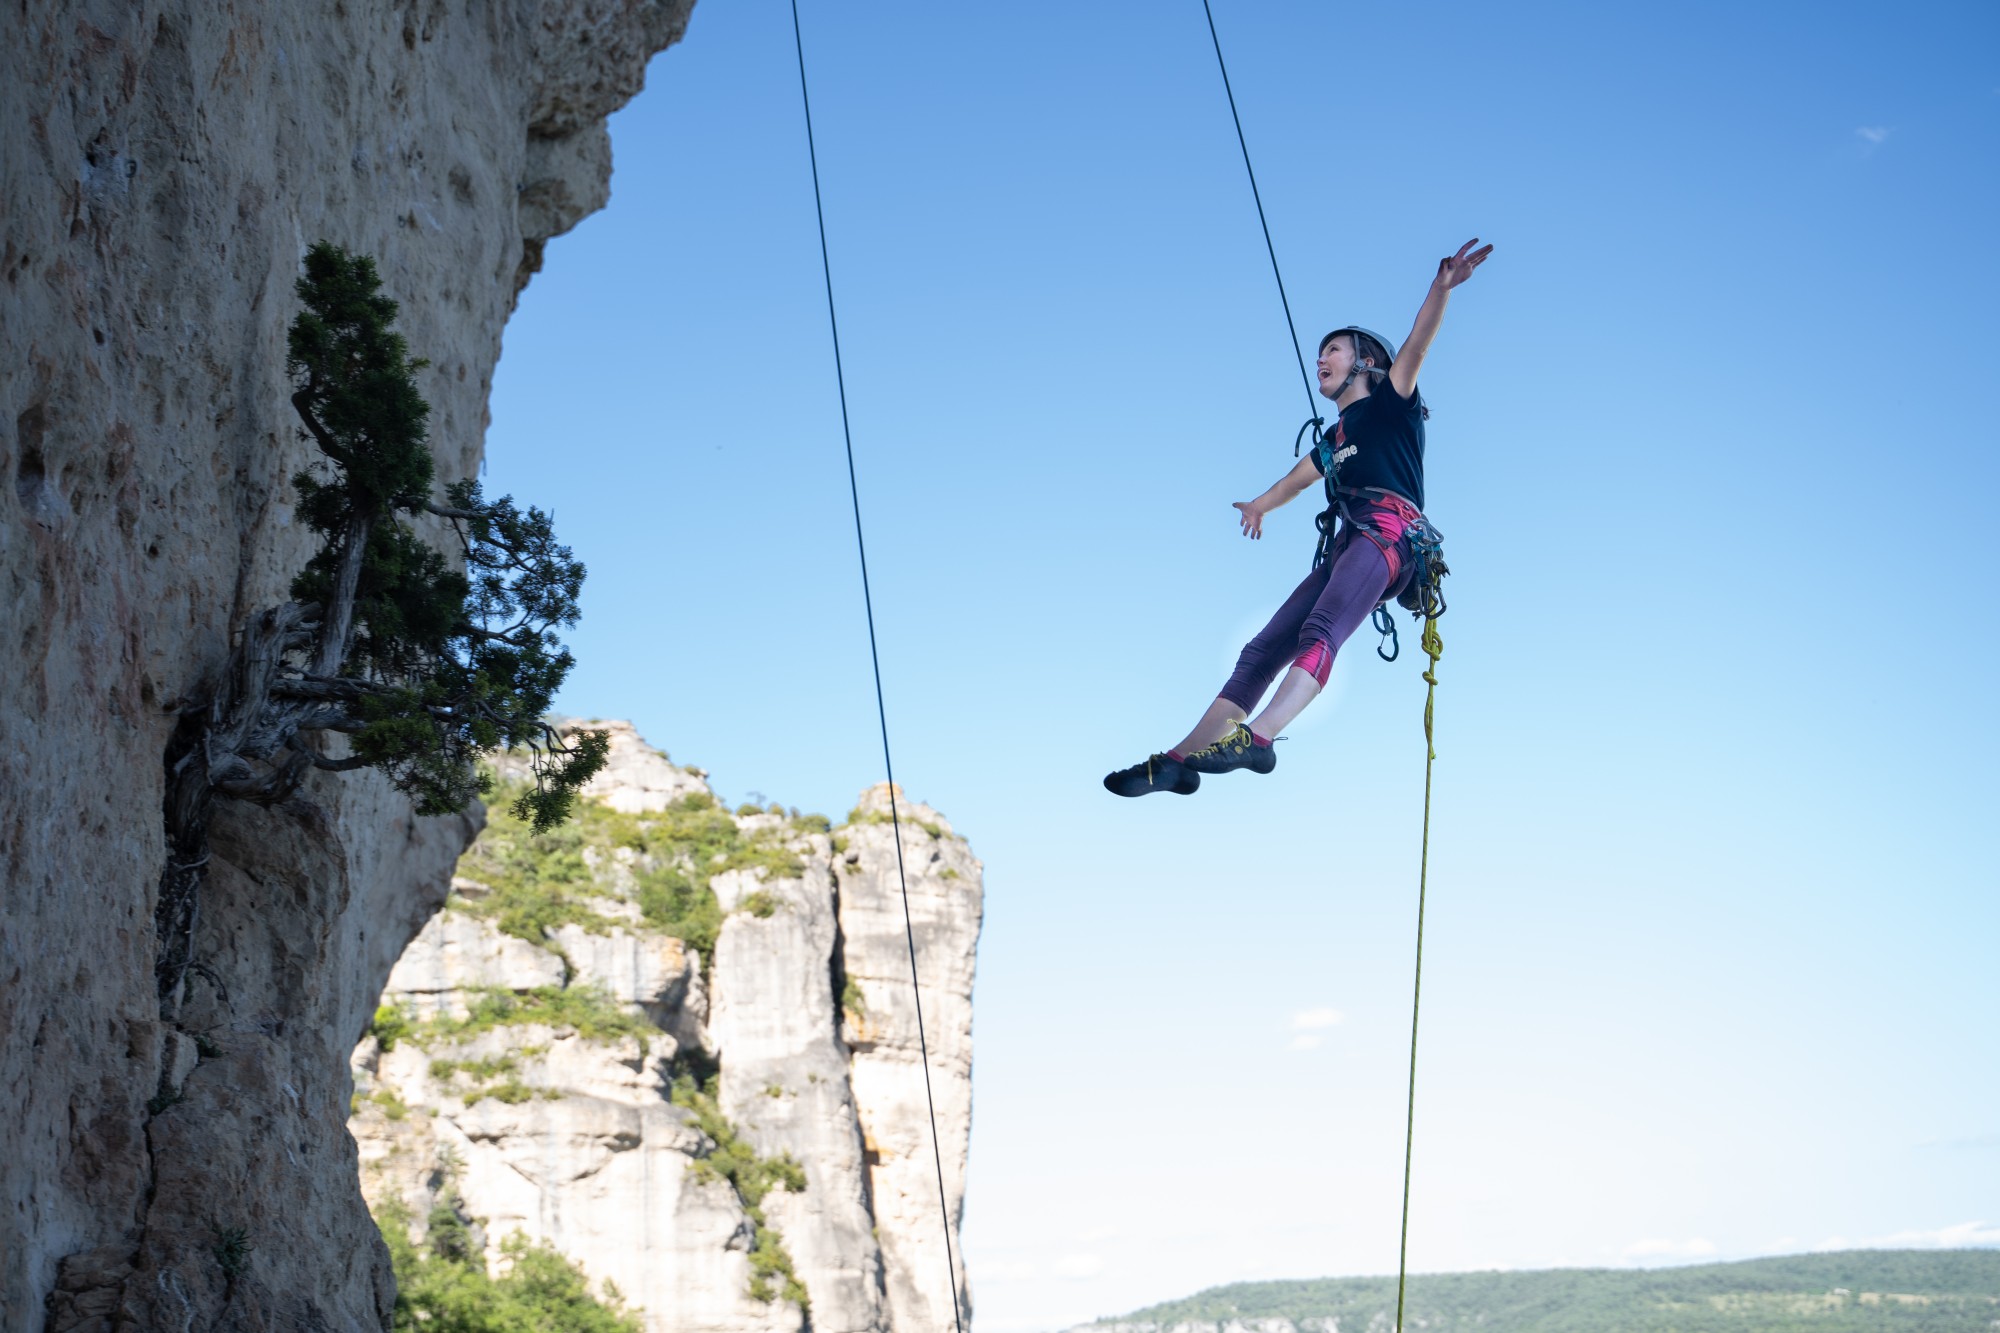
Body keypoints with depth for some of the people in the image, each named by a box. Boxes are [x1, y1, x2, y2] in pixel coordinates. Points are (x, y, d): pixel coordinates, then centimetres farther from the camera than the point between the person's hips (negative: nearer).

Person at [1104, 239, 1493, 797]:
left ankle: (1256, 737, -55)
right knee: (1264, 649, -3)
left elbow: (1416, 345, -7)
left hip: (1387, 532, -8)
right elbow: (1298, 479, 51)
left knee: (1320, 630, -32)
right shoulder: (1334, 438, 32)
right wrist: (1260, 504, 71)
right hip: (1343, 546, 8)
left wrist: (1441, 288, -25)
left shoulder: (1390, 405, 12)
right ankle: (1181, 757, -9)